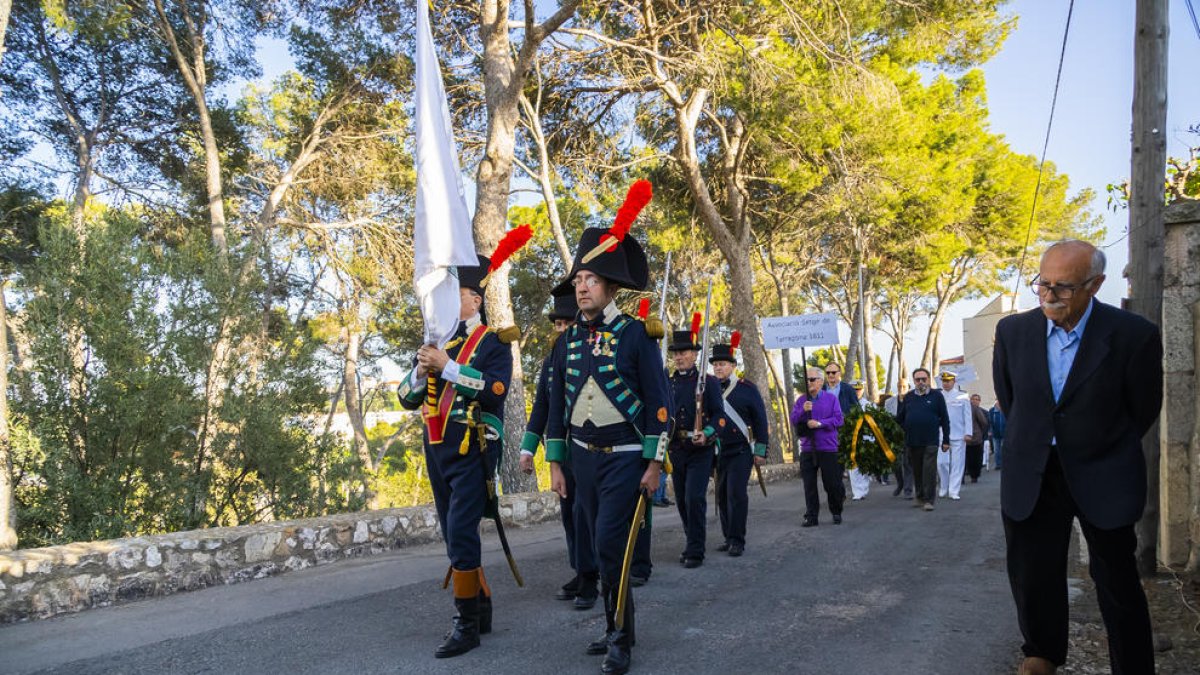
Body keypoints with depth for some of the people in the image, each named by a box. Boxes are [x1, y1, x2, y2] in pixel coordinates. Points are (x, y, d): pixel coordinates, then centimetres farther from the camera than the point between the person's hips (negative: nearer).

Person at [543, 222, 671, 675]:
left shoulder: (636, 334, -8)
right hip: (582, 457, 5)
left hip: (625, 458, -5)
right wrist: (556, 463, 10)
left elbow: (658, 401, -8)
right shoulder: (569, 340, 7)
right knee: (600, 547, 12)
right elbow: (557, 404, 12)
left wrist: (654, 464, -11)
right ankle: (616, 628, 27)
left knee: (610, 545, -10)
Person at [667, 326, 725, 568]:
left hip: (700, 450, -4)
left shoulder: (708, 382, -1)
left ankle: (695, 551, -1)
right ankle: (693, 541, 28)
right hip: (675, 449, 5)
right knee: (682, 500, 10)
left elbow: (719, 414, -5)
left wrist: (706, 433, -22)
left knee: (695, 498, -11)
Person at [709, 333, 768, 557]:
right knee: (722, 495, 8)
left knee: (736, 494, -10)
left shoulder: (747, 388, -2)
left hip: (741, 451, -4)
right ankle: (728, 538, 18)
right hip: (717, 452, 4)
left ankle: (738, 541, -4)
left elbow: (760, 420, -1)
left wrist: (761, 451, -5)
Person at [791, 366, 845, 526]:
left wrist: (820, 423, -16)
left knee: (832, 483, 2)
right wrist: (803, 410, -16)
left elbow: (838, 419, -6)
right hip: (807, 448, 2)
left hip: (828, 447, -2)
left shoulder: (831, 398, 3)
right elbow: (793, 420, 1)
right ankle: (811, 516, 8)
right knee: (809, 484, 2)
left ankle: (836, 513, 21)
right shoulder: (801, 400, 10)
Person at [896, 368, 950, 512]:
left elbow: (945, 419, 2)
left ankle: (929, 500, -1)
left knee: (929, 471, -5)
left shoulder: (936, 396, 2)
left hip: (930, 441, -3)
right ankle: (919, 497, 24)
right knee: (916, 471, 11)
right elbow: (899, 418, 11)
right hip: (912, 441, 3)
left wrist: (946, 440, -1)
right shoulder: (908, 397, 9)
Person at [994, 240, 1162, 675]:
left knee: (1116, 580, 8)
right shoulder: (1012, 330, -5)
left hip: (1102, 476, -3)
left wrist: (1101, 451, 10)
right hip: (1031, 473, 3)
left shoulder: (1134, 335, -15)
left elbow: (1144, 410, 0)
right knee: (1031, 573, 10)